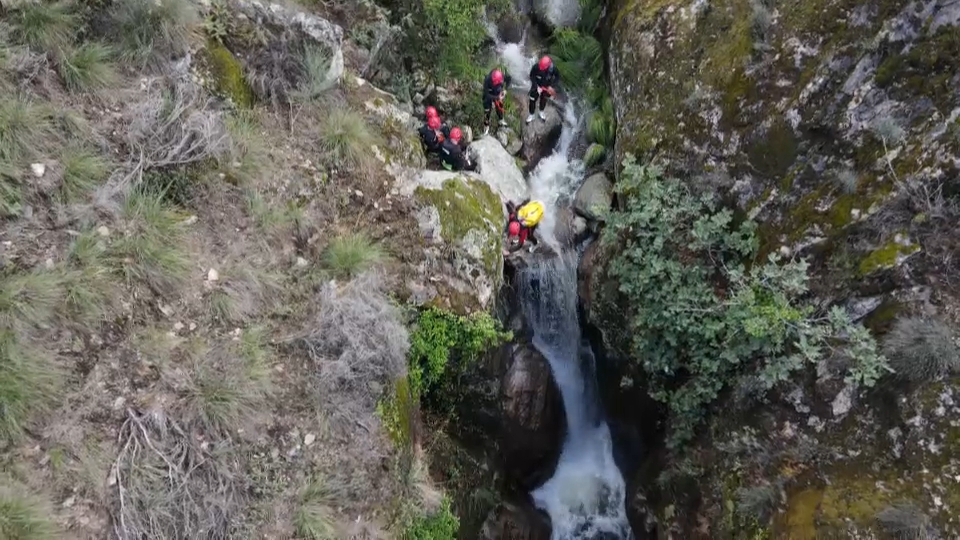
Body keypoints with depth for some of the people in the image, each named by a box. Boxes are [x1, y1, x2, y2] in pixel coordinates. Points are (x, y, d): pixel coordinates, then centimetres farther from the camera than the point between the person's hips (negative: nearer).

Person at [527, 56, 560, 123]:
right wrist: (536, 86, -22)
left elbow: (557, 77, -13)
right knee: (532, 100, 9)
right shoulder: (536, 67, -34)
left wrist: (551, 86, -25)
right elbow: (532, 76, -16)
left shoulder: (553, 68, -32)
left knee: (544, 100, 24)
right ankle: (531, 115, 33)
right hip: (536, 86, -1)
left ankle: (541, 112, 52)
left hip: (546, 87, 1)